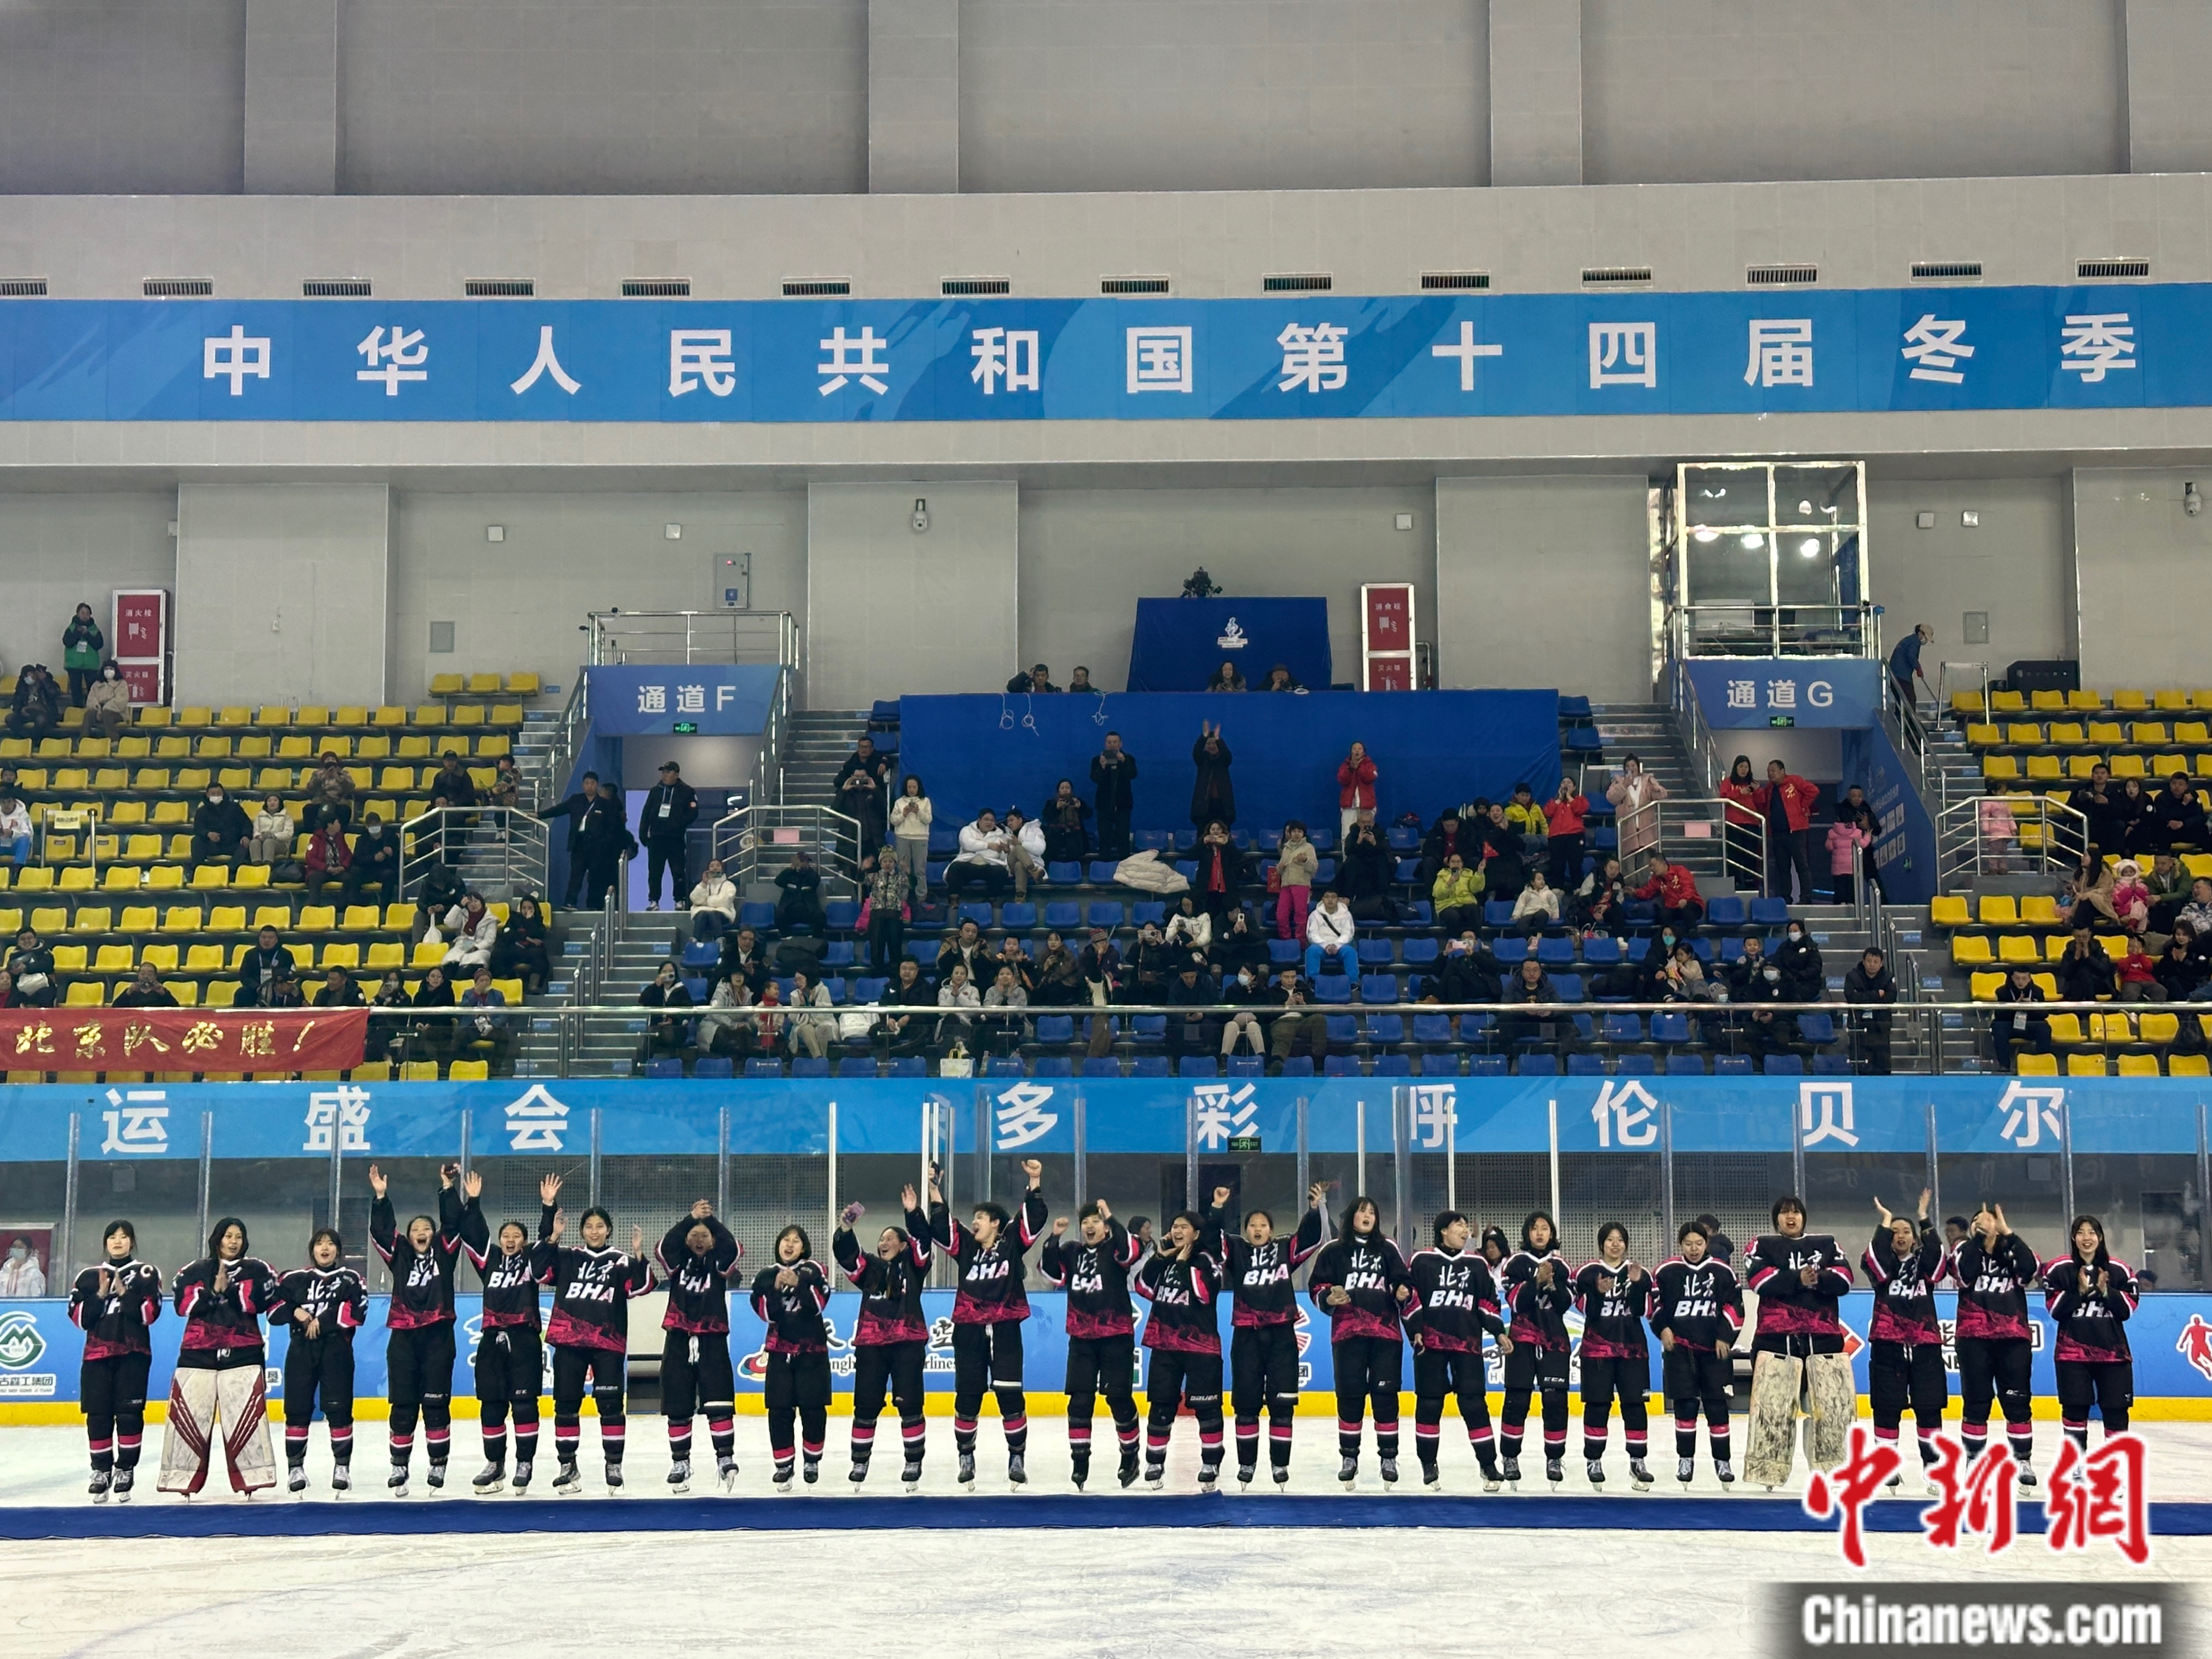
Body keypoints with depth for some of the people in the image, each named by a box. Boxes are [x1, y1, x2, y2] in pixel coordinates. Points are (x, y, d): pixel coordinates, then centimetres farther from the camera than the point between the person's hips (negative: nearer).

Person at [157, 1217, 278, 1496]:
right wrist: (213, 1291, -11)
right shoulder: (194, 1271, 13)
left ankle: (251, 1477, -5)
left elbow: (258, 1302, -6)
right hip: (198, 1352, 1)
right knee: (188, 1414, -3)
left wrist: (229, 1289, -12)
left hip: (243, 1353, -1)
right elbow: (183, 1305, -1)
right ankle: (184, 1479, 3)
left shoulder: (256, 1270, 10)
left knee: (246, 1413, -9)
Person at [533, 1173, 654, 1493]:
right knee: (566, 1405, 5)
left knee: (610, 1405, -2)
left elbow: (641, 1286, -6)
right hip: (568, 1342, 2)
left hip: (608, 1343, -2)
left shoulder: (620, 1261, 4)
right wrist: (552, 1236, -10)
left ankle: (614, 1465, 7)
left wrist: (638, 1256, -21)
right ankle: (568, 1466, 14)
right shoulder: (567, 1257, 10)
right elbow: (540, 1268, 0)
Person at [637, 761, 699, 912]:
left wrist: (678, 824, -16)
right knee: (654, 872, 3)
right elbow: (645, 813, 11)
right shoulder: (655, 791, 12)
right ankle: (654, 901, 8)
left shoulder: (687, 792, 2)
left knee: (678, 872, -1)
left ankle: (679, 901, 8)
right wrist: (643, 833, 3)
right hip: (656, 838, 3)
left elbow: (693, 813, -3)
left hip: (676, 839, -3)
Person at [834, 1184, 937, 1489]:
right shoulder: (870, 1268, 14)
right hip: (871, 1345, 3)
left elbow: (923, 1239, -8)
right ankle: (860, 1461, 15)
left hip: (907, 1344, -3)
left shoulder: (913, 1266, 7)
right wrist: (845, 1231, -16)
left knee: (909, 1404, -3)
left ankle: (914, 1462, 6)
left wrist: (914, 1212, -21)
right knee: (865, 1404, 5)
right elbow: (846, 1254, 1)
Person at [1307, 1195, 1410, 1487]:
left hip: (1385, 1331, 1)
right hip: (1347, 1332, -1)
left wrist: (1403, 1292, -11)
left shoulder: (1388, 1249, 10)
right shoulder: (1333, 1250, 5)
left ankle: (1388, 1457, 8)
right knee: (1350, 1394, 1)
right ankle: (1349, 1456, 13)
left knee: (1385, 1393, -1)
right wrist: (1328, 1298, -15)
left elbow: (1402, 1282, 11)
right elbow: (1316, 1287, 5)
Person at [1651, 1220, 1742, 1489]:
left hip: (1714, 1348, 0)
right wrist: (1663, 1328, -5)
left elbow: (1735, 1306, 3)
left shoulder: (1723, 1272, 0)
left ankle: (1722, 1461, 11)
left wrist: (1725, 1337, -4)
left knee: (1717, 1404, 1)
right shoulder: (1667, 1272, -1)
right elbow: (1655, 1301, 6)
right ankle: (1685, 1459, 12)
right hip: (1679, 1346, 0)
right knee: (1685, 1404, 0)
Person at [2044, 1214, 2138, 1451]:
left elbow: (2128, 1309, 2)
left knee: (2116, 1408, 2)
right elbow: (2055, 1309, -5)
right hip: (2073, 1350, -1)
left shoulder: (2118, 1270, 5)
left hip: (2112, 1350, 1)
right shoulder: (2059, 1269, 0)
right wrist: (2080, 1291, -17)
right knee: (2075, 1407, 0)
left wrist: (2106, 1291, -12)